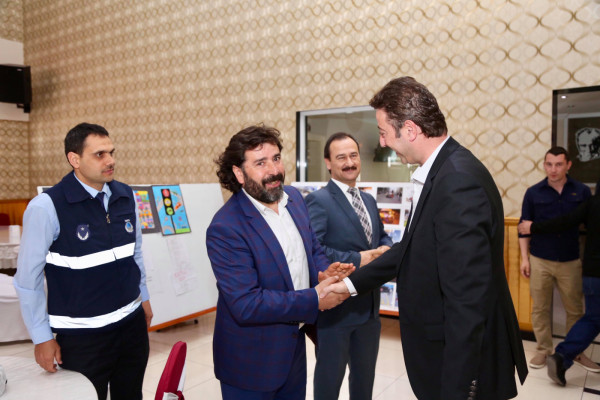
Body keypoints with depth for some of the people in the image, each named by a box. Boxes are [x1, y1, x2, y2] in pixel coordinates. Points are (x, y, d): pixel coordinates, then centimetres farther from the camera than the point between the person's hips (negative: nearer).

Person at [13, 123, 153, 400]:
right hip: (82, 335, -5)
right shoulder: (46, 207, -16)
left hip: (133, 325, 5)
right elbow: (28, 278, -11)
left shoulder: (126, 197, -1)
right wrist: (42, 337, -7)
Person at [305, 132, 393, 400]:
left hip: (369, 305, 7)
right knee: (330, 376, 13)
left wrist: (385, 251, -5)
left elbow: (382, 237, 18)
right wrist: (358, 260, -24)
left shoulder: (369, 200, 10)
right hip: (335, 306, -7)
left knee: (365, 374, 23)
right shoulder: (318, 201, -15)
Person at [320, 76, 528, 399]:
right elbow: (413, 246, 11)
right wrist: (353, 282, 12)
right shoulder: (441, 172, 3)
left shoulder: (459, 182, -28)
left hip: (465, 363, -9)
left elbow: (467, 302, -28)